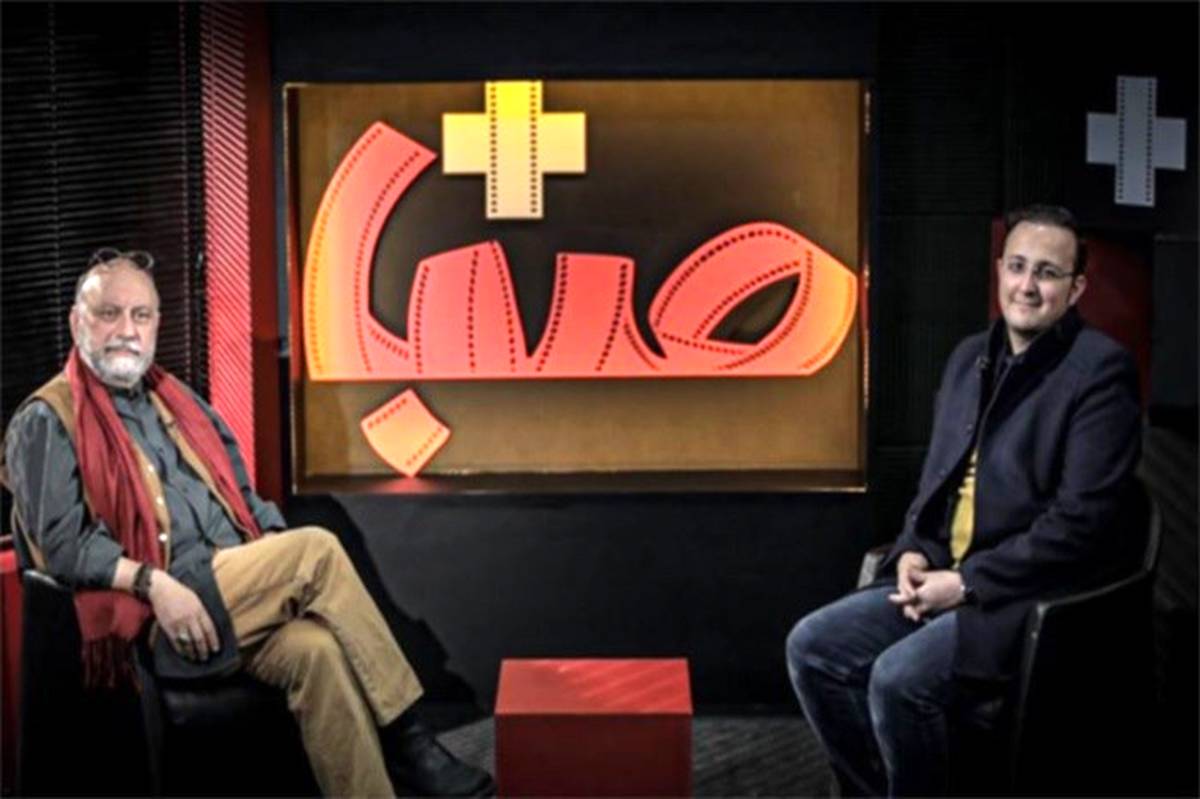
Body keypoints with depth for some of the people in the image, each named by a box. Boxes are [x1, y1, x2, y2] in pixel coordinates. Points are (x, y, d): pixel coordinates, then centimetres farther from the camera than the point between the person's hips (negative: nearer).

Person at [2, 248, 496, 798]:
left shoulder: (178, 401, 23)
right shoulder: (46, 423, 3)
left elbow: (244, 498, 25)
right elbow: (62, 540, -9)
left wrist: (280, 565, 6)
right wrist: (152, 582, -22)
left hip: (235, 592, 6)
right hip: (162, 616, -6)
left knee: (317, 650, -28)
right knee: (318, 549, -23)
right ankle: (406, 741, -17)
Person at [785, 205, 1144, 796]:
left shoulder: (1101, 370, -11)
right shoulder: (970, 358, 13)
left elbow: (1082, 521, -17)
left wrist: (966, 582, -16)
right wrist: (915, 552, 1)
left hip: (1043, 597, -8)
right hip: (947, 579, 8)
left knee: (900, 678, -27)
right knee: (813, 646, -6)